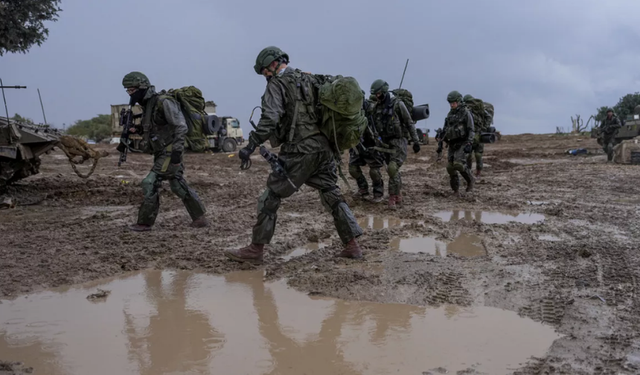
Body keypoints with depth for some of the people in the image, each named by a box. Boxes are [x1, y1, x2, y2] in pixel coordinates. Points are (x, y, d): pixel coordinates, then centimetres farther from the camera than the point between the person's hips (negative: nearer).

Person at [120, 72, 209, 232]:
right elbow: (148, 130, 19)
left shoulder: (163, 102, -17)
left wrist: (176, 150, -24)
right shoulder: (147, 105, 11)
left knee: (150, 183, -10)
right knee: (178, 186, 13)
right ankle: (200, 218, 21)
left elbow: (181, 126, -19)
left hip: (170, 153, -10)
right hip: (161, 153, 10)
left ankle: (145, 222, 0)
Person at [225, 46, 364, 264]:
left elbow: (269, 119, -17)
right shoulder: (311, 80, 19)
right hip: (324, 147, 7)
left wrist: (251, 146, -19)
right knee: (332, 195, 15)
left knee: (271, 197, 3)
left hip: (299, 150, -7)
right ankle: (352, 246, 13)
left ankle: (255, 250, 7)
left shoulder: (277, 84, -3)